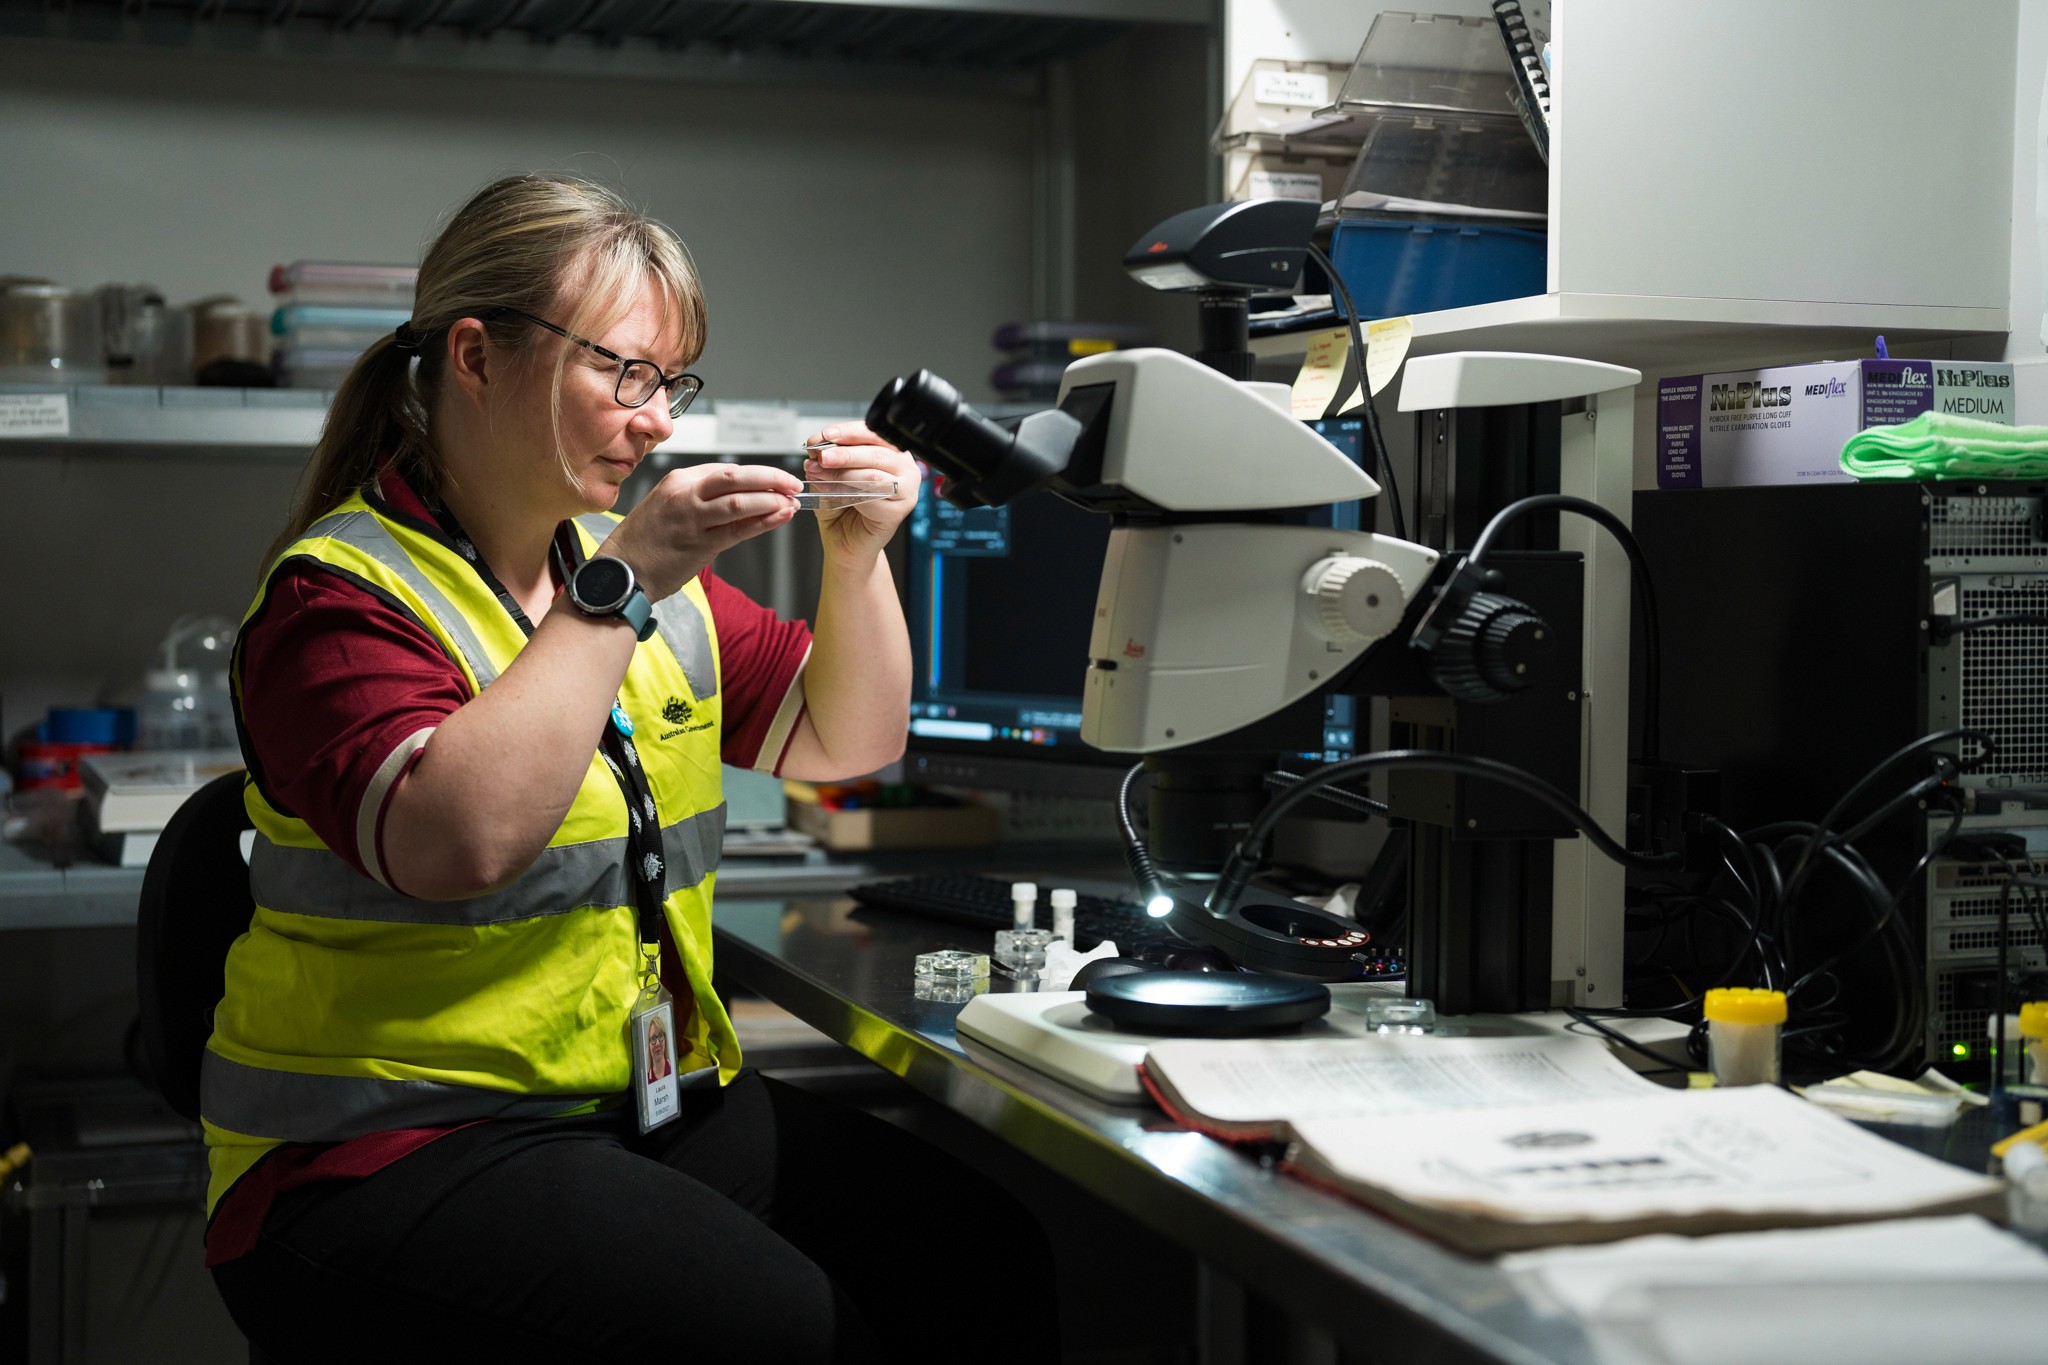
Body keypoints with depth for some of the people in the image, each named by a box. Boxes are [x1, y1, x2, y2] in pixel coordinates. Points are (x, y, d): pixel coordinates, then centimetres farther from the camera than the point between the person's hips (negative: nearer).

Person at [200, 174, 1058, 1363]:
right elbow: (462, 840, -27)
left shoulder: (651, 569, 13)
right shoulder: (343, 591, -9)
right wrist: (620, 587, -23)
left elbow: (846, 741, 19)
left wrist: (858, 553, 2)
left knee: (996, 1260, -13)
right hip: (400, 1149, -7)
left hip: (661, 1101, 7)